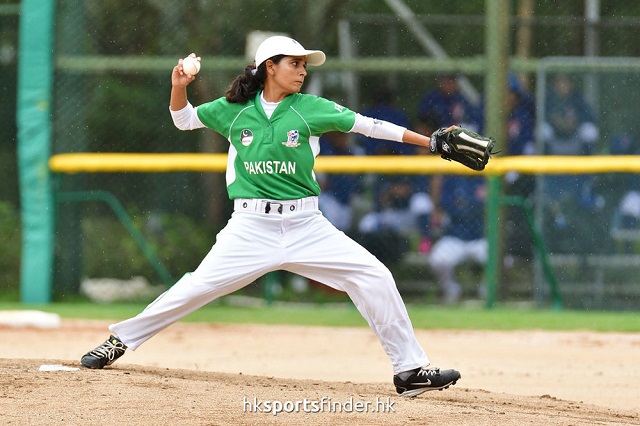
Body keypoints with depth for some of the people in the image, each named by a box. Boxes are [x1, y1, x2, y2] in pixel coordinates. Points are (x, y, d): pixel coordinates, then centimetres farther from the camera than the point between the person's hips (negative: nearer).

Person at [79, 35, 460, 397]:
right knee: (197, 287, -9)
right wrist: (179, 88, -5)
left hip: (306, 227, 1)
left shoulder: (311, 109, 1)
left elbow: (366, 125, -2)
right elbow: (184, 119, 16)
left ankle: (410, 369, -2)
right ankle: (121, 340, 9)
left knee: (375, 277, -11)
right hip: (251, 227, -1)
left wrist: (431, 141, -6)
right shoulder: (234, 109, 3)